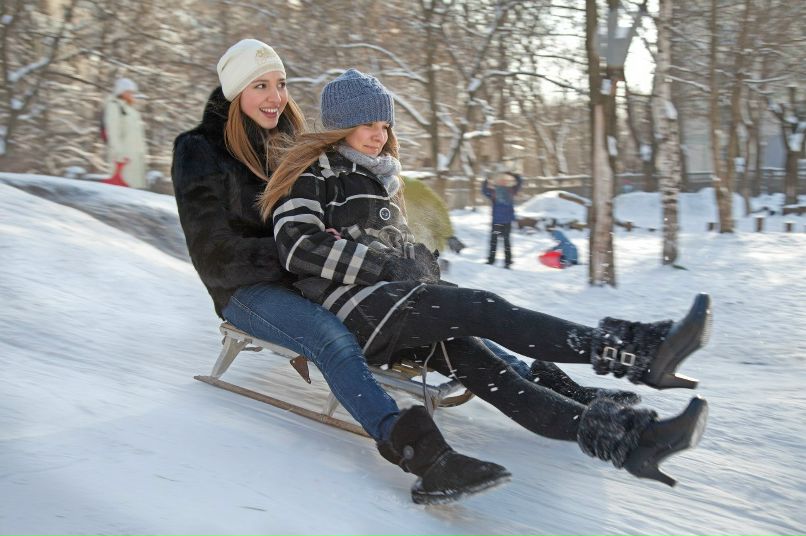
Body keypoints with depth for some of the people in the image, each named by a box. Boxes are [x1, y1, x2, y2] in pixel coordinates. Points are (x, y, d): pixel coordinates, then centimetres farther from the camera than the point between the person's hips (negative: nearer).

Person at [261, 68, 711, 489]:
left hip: (394, 301, 7)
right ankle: (635, 355, -37)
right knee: (483, 309, -26)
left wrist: (421, 264, 8)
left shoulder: (378, 175, 27)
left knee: (480, 366, -17)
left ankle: (613, 435, -37)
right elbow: (299, 248, -13)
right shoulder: (312, 173, 1)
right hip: (352, 302, -7)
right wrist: (387, 265, -14)